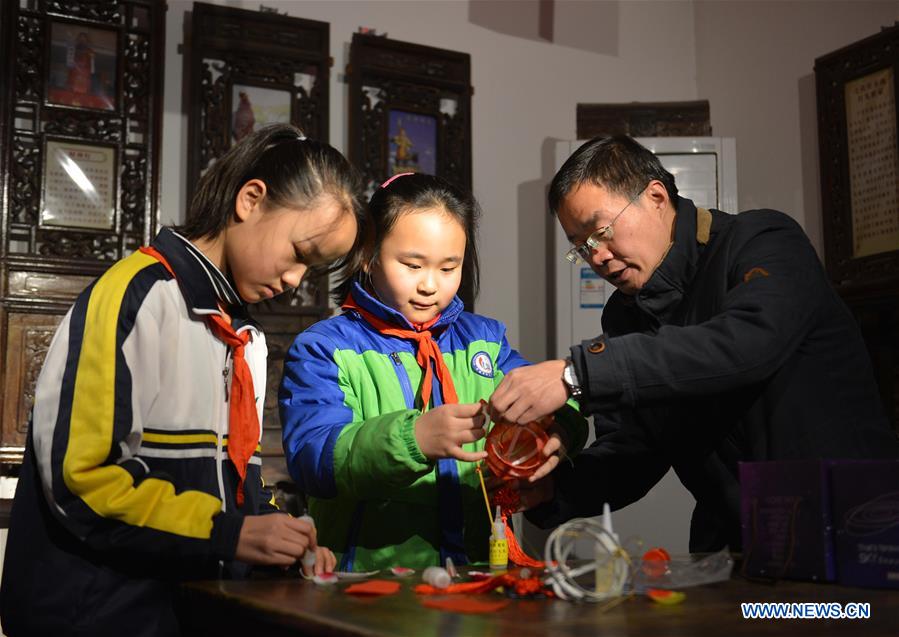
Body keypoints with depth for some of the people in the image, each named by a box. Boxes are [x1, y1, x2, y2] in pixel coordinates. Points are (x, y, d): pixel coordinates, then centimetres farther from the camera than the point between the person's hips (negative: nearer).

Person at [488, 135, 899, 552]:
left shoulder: (764, 242, -7)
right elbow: (628, 452, 8)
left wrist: (576, 373, -32)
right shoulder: (624, 316, 10)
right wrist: (549, 492, -11)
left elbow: (746, 343, -29)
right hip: (731, 548, 5)